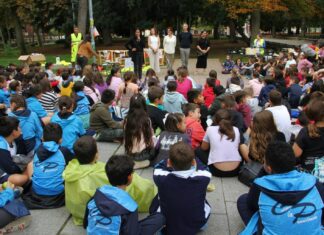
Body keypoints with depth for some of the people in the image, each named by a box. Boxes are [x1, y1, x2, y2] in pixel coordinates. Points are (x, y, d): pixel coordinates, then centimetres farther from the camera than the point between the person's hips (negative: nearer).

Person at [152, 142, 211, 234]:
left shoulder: (161, 178, -30)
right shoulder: (203, 178, -29)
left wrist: (170, 162, 9)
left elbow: (158, 167, -3)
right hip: (197, 226, 1)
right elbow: (204, 169, -1)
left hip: (167, 227, 0)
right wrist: (190, 159, 11)